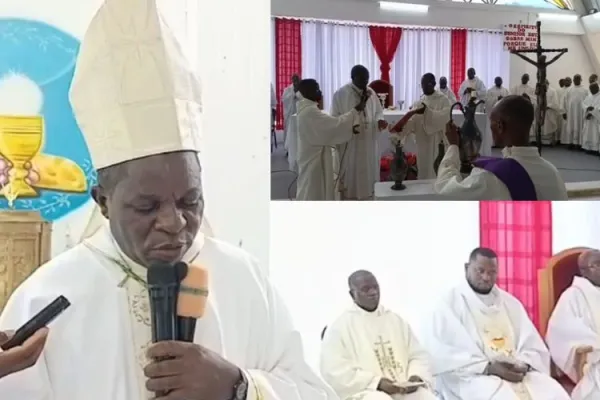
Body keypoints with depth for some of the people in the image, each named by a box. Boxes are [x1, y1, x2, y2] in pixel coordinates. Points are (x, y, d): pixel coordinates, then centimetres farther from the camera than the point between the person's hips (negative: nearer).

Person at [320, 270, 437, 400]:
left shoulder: (396, 320, 18)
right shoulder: (339, 327, 2)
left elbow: (418, 355, 17)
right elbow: (335, 372, -6)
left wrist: (416, 375, -6)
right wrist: (377, 382, -15)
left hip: (405, 389, 4)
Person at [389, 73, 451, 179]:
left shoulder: (443, 100, -3)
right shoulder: (419, 103, 10)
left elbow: (444, 117, -21)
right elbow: (411, 120, -3)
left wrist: (426, 111, -31)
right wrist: (400, 127, -22)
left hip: (438, 144, -5)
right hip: (423, 144, 5)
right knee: (424, 174, 9)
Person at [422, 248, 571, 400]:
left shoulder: (509, 302, 19)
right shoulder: (449, 304, 2)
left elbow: (531, 342, 12)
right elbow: (446, 353, -10)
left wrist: (524, 364, -10)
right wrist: (488, 368, -17)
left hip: (516, 372, 5)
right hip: (474, 376, -5)